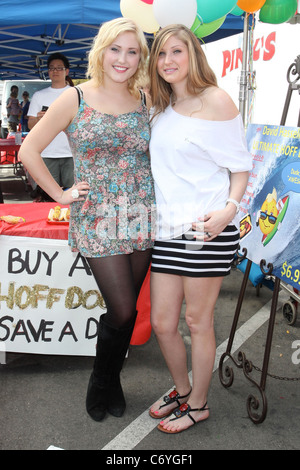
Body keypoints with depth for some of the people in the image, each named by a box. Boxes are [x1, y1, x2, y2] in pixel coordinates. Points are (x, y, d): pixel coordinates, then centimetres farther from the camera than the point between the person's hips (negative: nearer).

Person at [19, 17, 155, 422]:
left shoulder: (145, 102, 7)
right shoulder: (76, 99, -2)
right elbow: (29, 150, -1)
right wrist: (60, 195, -2)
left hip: (142, 218, 4)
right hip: (97, 220, -3)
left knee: (128, 309, 10)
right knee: (122, 311, -3)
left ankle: (111, 382, 35)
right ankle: (102, 383, 27)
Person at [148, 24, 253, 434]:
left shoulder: (215, 100, -4)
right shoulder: (161, 110, 15)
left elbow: (240, 166, -3)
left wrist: (229, 208, -20)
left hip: (208, 230, -6)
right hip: (168, 229, 6)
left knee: (197, 321, 6)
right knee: (162, 322, 10)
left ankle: (198, 404, 29)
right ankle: (181, 391, 36)